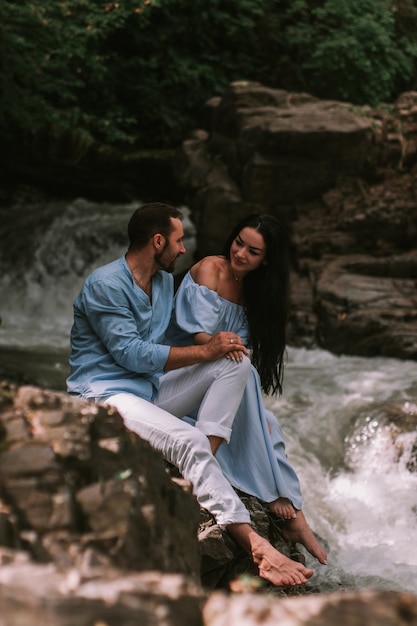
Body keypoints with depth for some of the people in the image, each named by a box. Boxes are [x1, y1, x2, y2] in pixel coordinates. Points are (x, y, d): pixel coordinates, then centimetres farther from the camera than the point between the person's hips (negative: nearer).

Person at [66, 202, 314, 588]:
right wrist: (206, 351, -16)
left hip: (151, 388, 9)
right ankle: (254, 544, -35)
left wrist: (223, 350, 6)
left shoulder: (164, 280, 13)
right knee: (187, 440, -34)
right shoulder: (105, 285, -15)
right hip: (105, 393, -9)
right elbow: (131, 354, -20)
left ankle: (200, 471, -20)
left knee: (237, 362, -5)